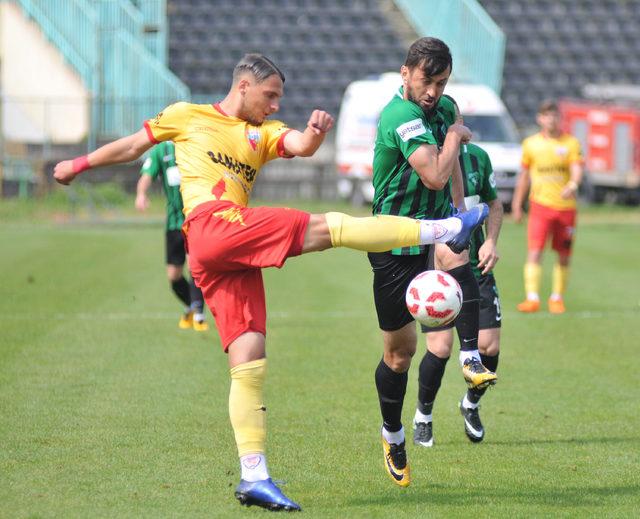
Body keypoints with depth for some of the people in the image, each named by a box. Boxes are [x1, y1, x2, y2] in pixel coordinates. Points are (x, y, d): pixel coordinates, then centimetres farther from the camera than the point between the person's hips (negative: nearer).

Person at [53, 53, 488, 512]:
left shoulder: (265, 131, 23)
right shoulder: (186, 116, 14)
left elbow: (300, 146, 2)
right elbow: (135, 145, 26)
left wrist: (314, 134, -21)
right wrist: (80, 164, 34)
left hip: (237, 258, 6)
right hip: (210, 225, -6)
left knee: (249, 361, -2)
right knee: (326, 227, -15)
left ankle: (254, 477, -4)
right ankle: (446, 229, -15)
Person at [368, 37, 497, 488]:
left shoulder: (445, 108, 5)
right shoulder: (401, 117, -21)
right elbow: (435, 175, -30)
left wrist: (460, 208, 16)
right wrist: (456, 135, -14)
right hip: (395, 241, -5)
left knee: (455, 254, -35)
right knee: (400, 348, 4)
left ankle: (472, 359, -36)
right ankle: (393, 434, 27)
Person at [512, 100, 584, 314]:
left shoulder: (571, 143, 2)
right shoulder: (531, 143, 6)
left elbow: (577, 169, -10)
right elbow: (524, 176, 14)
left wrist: (573, 185, -32)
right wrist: (516, 205, 15)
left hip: (566, 206, 0)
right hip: (540, 205, 0)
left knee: (563, 257, 7)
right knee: (534, 252, -14)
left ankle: (557, 298, 21)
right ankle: (532, 298, -17)